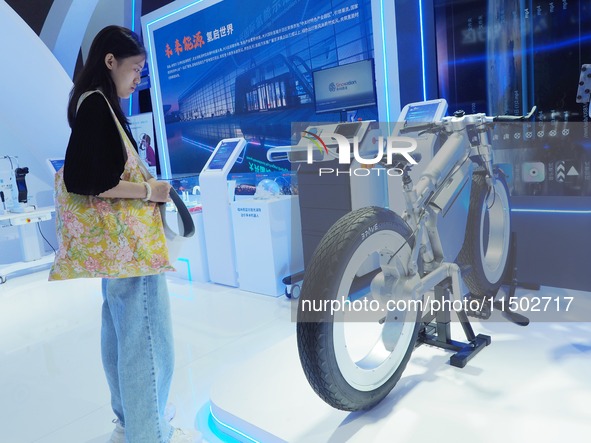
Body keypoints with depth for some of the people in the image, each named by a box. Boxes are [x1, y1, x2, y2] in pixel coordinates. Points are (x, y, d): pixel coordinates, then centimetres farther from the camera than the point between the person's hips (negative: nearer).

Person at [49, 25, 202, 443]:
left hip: (116, 241, 11)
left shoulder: (97, 104, 16)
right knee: (148, 339, -4)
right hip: (126, 241, -11)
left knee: (123, 334, 16)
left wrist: (146, 182, 11)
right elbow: (81, 179, -22)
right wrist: (148, 190, -15)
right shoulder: (96, 104, -14)